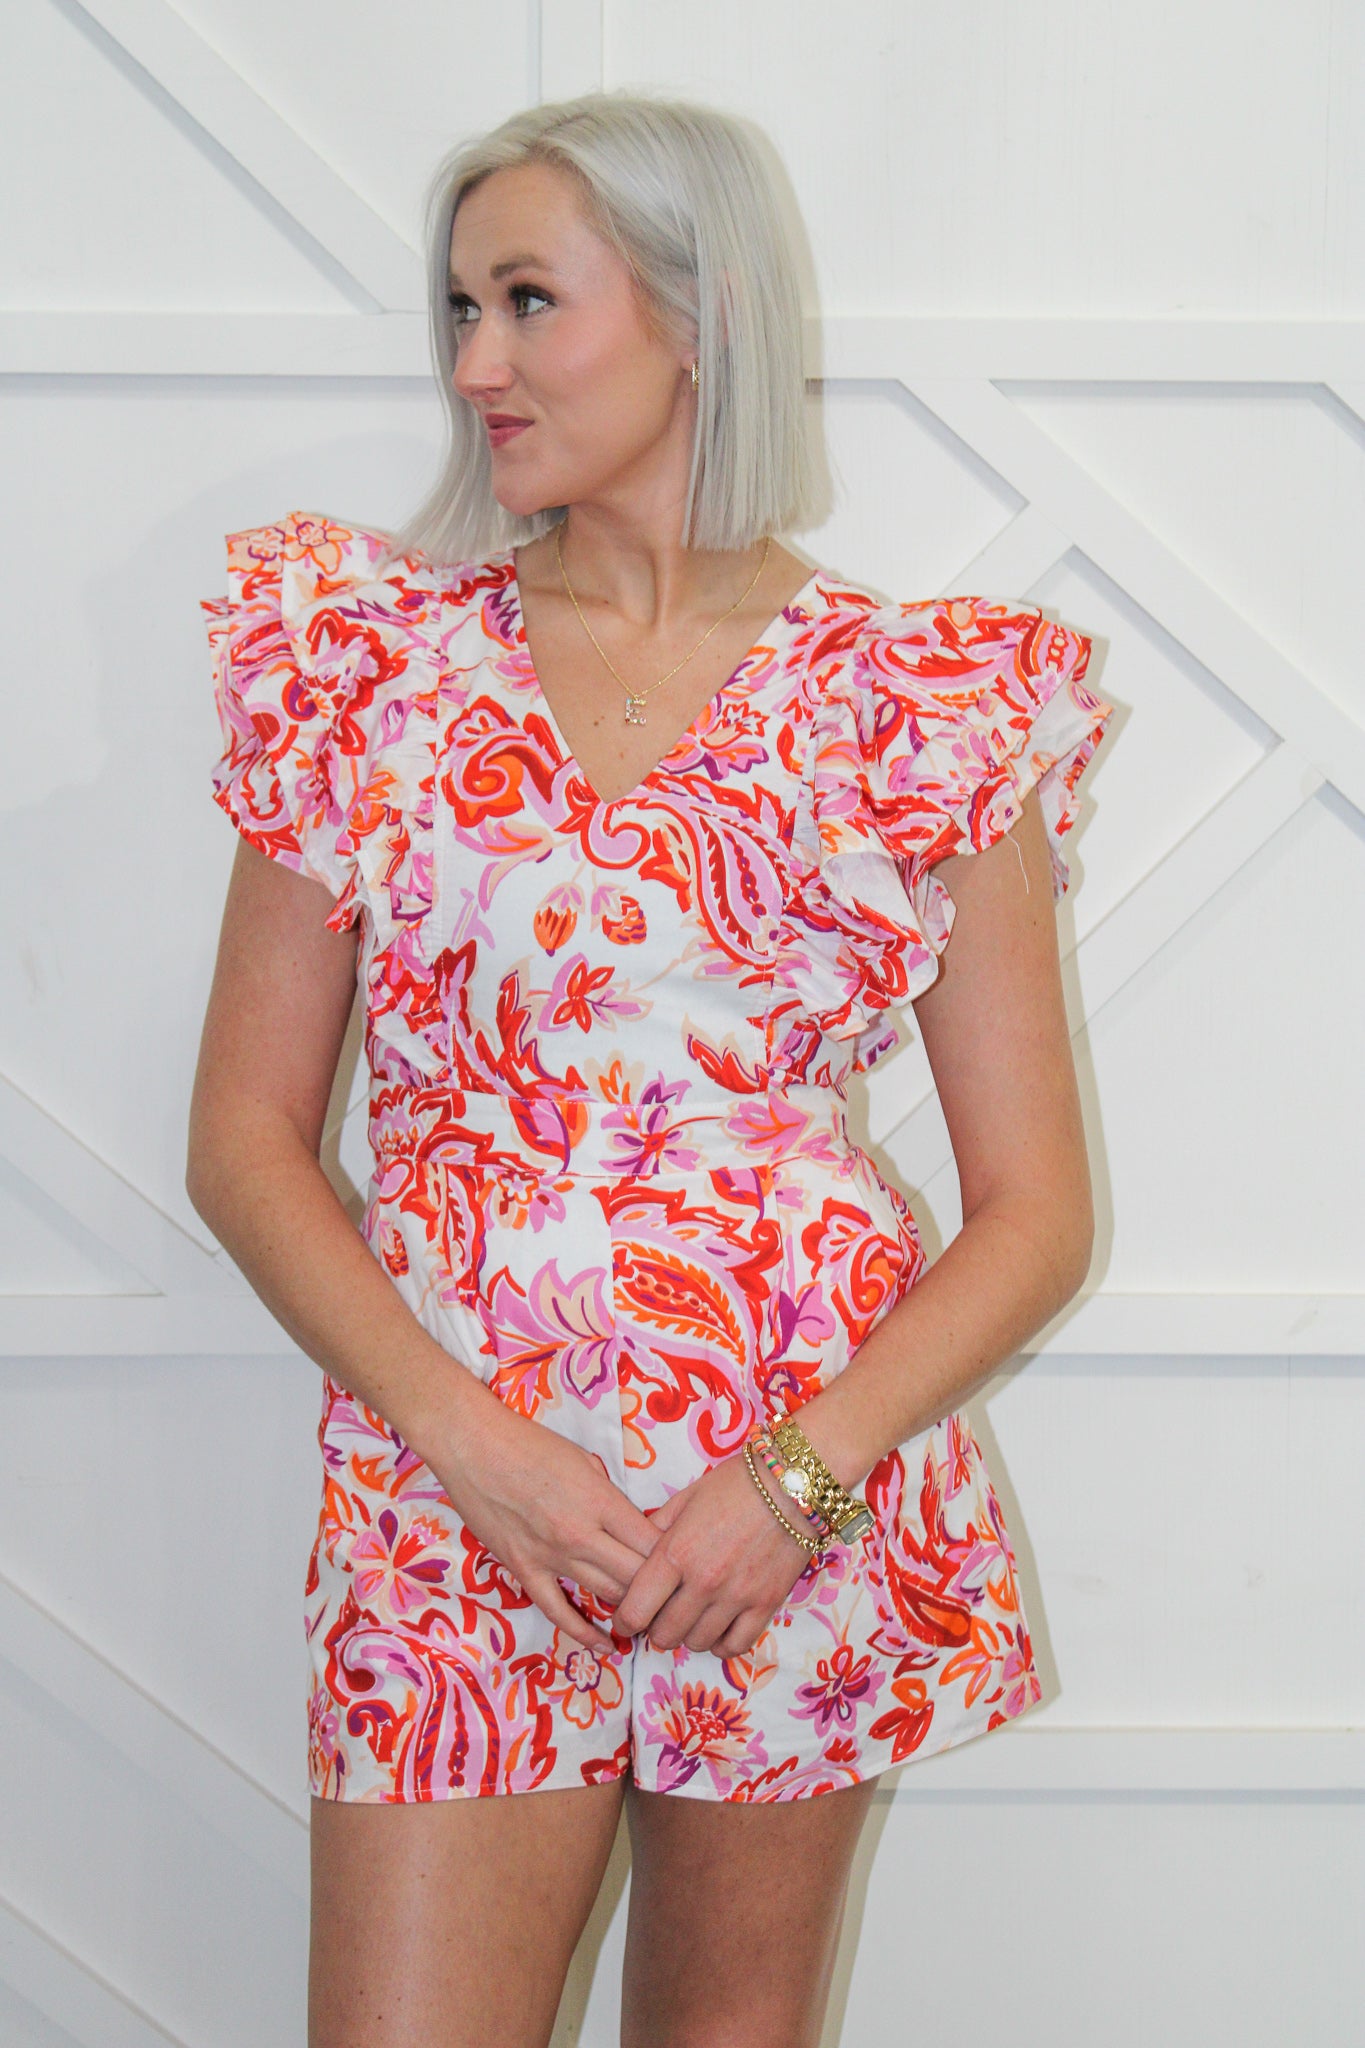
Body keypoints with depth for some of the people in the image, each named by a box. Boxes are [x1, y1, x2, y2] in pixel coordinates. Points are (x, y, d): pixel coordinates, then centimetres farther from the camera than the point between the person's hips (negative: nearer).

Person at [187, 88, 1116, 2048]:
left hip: (804, 1503, 0)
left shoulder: (927, 705, 0)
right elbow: (243, 1136, 2)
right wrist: (469, 1439, -11)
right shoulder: (371, 660, 3)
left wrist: (797, 1477, -13)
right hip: (455, 1492, 0)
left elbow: (1036, 1211, 0)